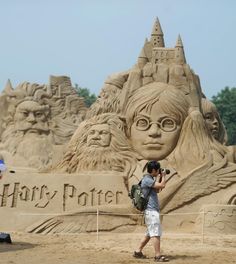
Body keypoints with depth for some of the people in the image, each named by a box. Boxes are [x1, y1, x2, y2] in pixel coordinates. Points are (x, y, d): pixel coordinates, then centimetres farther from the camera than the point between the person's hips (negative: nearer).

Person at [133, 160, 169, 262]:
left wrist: (161, 177, 19)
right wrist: (163, 176, -2)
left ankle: (138, 252, 20)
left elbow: (157, 190, 29)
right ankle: (158, 256, -16)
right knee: (156, 233, -13)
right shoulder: (147, 179, -15)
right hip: (151, 210, -11)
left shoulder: (151, 179, 17)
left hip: (152, 210, 11)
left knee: (150, 233, 15)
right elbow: (162, 185, -21)